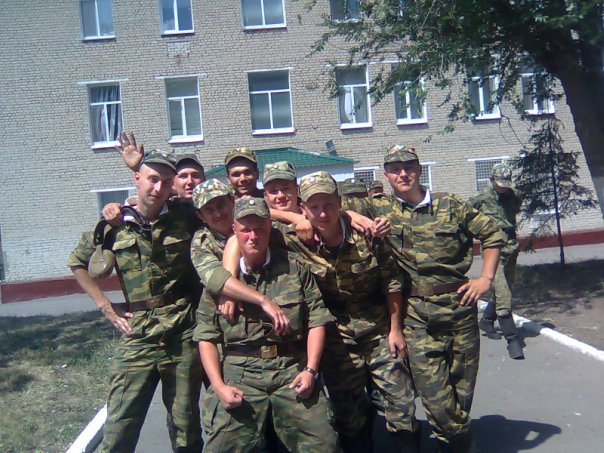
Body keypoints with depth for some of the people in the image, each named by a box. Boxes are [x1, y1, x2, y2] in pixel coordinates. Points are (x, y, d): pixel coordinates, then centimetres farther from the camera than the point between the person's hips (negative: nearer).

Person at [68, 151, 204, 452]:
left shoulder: (184, 218, -2)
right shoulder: (115, 224, 1)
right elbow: (77, 262, 14)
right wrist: (105, 306, 6)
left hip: (183, 337, 0)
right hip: (136, 337, 1)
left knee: (186, 429, 13)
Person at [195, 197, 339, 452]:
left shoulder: (294, 268, 4)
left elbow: (316, 321, 5)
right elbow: (207, 337, 6)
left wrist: (310, 370, -4)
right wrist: (218, 386, -5)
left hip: (292, 369, 0)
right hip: (239, 373, 0)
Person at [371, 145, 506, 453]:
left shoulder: (449, 204, 4)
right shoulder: (380, 209, 1)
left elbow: (492, 233, 11)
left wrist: (486, 279, 4)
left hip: (459, 305, 2)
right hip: (417, 315, -2)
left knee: (463, 386, 14)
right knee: (434, 394, -4)